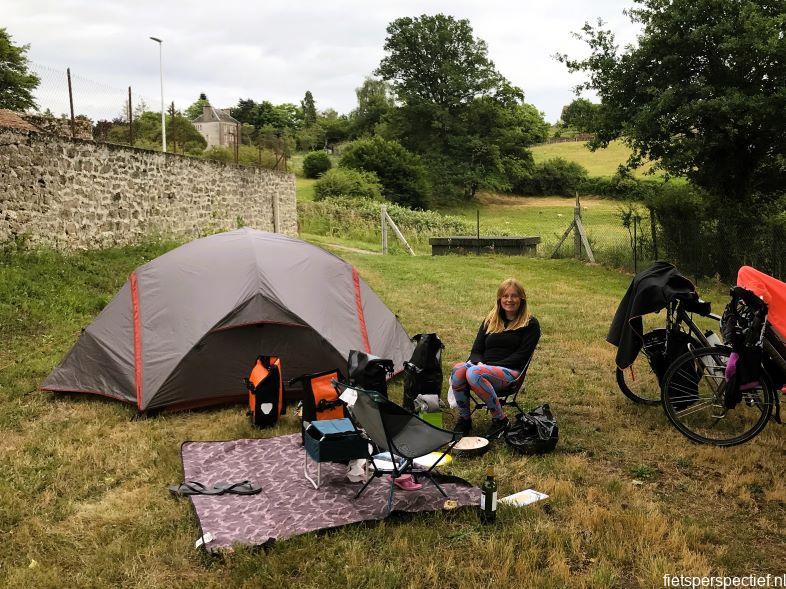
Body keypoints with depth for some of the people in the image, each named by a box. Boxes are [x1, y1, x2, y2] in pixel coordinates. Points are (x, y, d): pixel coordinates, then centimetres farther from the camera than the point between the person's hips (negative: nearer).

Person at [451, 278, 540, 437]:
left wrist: (491, 366, -14)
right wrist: (478, 363, -10)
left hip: (510, 372, -4)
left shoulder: (530, 324, 6)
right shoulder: (490, 320, 20)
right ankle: (464, 418, -14)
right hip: (483, 367, 5)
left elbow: (521, 356, -5)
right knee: (458, 369, -29)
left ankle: (500, 419, -19)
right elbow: (476, 350, 15)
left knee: (474, 373, -35)